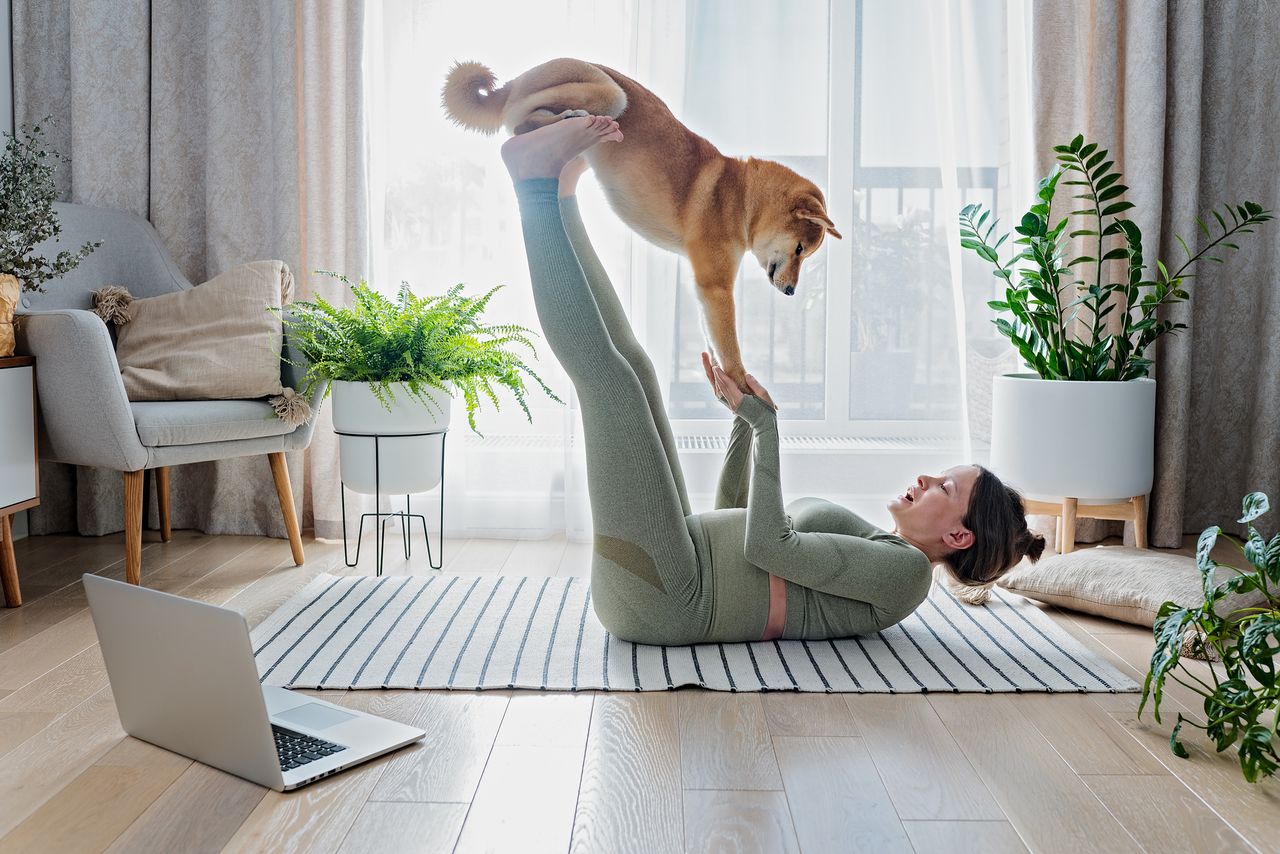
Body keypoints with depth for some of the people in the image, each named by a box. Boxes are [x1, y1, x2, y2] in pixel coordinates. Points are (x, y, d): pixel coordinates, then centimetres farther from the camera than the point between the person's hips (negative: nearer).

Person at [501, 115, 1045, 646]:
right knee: (628, 364, 14)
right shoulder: (876, 549, 23)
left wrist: (765, 423, -12)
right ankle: (555, 189, 4)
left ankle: (540, 179, 1)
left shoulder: (907, 570, -6)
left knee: (605, 370, -15)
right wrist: (746, 415, 18)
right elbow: (735, 513, 28)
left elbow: (766, 545, -20)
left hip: (660, 598, -9)